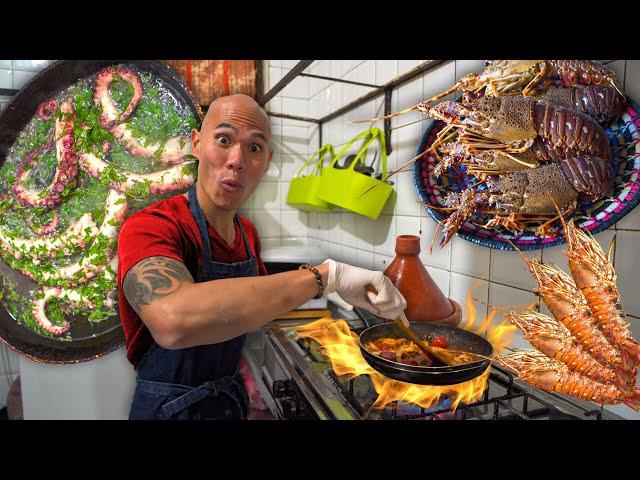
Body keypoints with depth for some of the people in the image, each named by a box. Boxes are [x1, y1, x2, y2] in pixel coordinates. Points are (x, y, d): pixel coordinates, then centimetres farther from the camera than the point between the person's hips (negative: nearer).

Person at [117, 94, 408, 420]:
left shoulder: (248, 234, -2)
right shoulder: (149, 228, -25)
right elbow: (175, 320, -44)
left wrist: (317, 291, -5)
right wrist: (324, 275, -42)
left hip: (231, 397, 6)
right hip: (169, 407, -6)